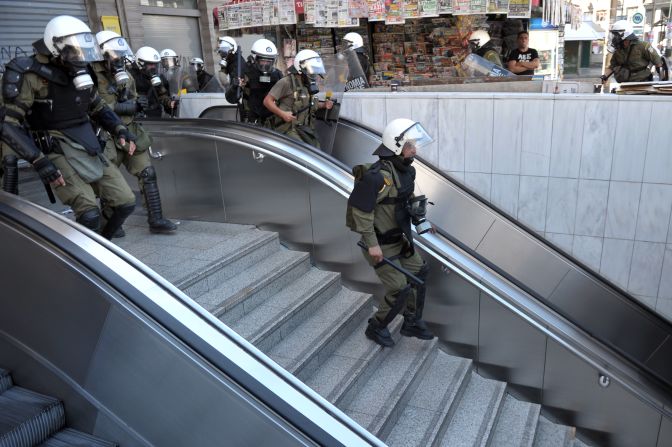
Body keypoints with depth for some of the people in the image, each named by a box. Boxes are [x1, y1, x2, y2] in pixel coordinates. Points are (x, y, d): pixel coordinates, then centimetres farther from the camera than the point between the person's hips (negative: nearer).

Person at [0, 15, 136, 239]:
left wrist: (120, 130, 3)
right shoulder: (30, 74, -14)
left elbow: (98, 108, 21)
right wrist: (39, 161, -23)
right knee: (89, 213, -23)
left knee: (126, 202, 4)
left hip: (89, 148, 7)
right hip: (57, 151, -7)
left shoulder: (79, 71, 6)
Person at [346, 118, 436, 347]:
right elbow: (360, 209, -26)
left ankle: (412, 323, 35)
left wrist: (420, 220, 11)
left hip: (400, 239, 9)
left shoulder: (406, 170, 1)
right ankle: (376, 328, 22)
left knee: (418, 275, 17)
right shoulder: (377, 176, -28)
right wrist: (372, 244, -24)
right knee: (399, 290, -3)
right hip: (381, 245, -9)